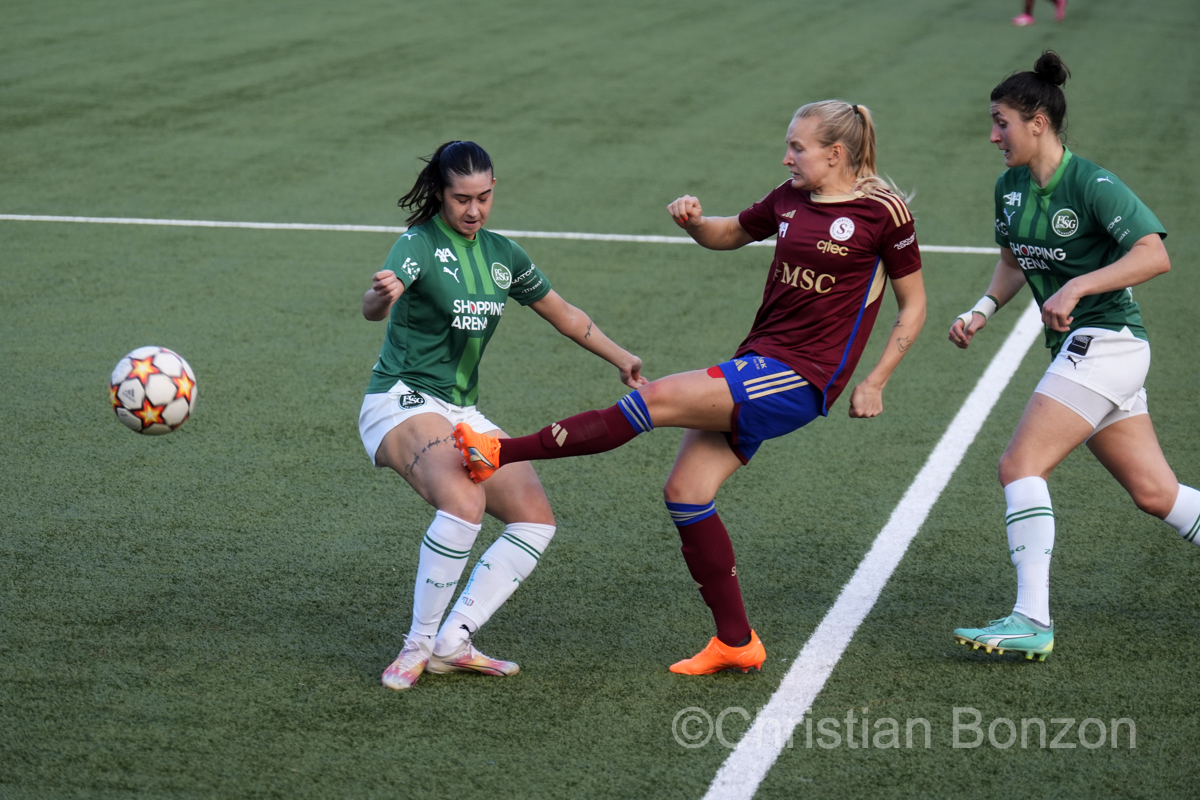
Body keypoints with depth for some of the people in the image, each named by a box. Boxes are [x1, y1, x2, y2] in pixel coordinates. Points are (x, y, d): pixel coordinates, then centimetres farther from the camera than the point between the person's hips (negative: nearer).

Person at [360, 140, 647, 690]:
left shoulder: (501, 255, 9)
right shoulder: (420, 244, -12)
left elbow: (562, 314, 24)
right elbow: (372, 307, -32)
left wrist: (622, 360, 21)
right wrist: (382, 297, -56)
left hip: (461, 411, 8)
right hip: (402, 402, -8)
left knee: (536, 521, -4)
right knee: (464, 503, -33)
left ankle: (450, 645, -6)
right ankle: (418, 644, -21)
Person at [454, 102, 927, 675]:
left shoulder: (883, 212, -7)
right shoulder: (791, 199, 11)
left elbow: (913, 305, 1)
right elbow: (730, 234, 27)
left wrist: (874, 384, -5)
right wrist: (695, 221, 4)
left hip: (800, 379, -8)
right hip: (757, 365, 8)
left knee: (657, 399, -19)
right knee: (685, 493, 0)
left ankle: (500, 454, -14)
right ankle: (736, 643, 9)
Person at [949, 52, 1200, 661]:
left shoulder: (1090, 184, -15)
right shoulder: (1010, 187, 9)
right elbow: (1013, 264, 23)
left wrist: (1076, 287, -27)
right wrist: (982, 311, 6)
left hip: (1106, 341, -8)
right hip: (1078, 349, 8)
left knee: (1020, 466, -16)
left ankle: (1032, 622, -18)